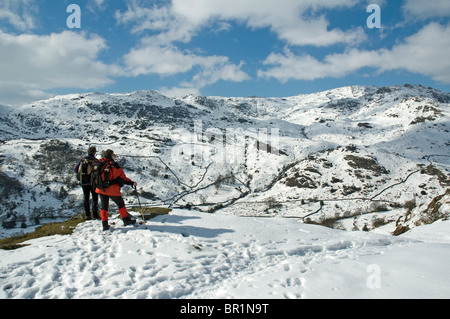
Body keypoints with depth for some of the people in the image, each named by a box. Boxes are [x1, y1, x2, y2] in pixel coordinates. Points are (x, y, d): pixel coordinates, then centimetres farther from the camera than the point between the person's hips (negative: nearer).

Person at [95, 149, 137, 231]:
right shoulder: (114, 165, -14)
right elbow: (122, 178, -12)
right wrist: (132, 183, -5)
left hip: (101, 189, 5)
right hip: (112, 189, -5)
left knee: (104, 206, 15)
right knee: (121, 204, 13)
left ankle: (105, 224, 12)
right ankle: (126, 220, 21)